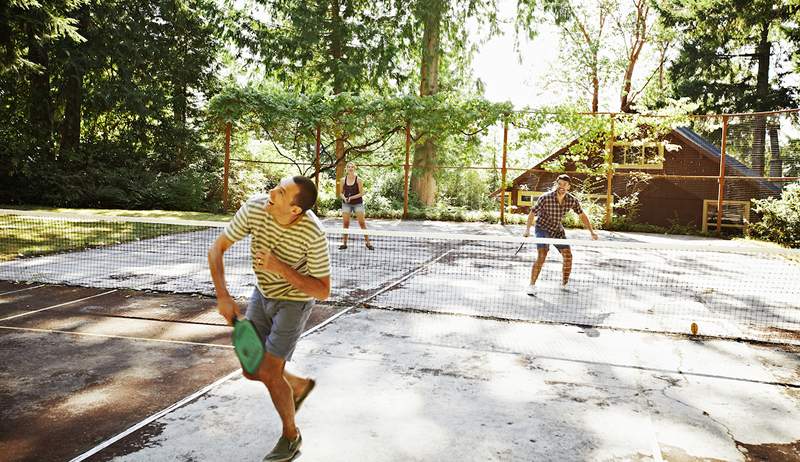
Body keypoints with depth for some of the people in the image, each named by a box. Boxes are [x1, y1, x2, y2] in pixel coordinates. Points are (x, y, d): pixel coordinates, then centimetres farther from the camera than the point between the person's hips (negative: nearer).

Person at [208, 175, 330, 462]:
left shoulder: (313, 235, -32)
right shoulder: (254, 208, -23)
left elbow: (323, 291, -23)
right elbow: (216, 249, -13)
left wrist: (281, 268, -35)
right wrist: (223, 296, -24)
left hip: (294, 300, -5)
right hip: (262, 294, 5)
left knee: (269, 373, -6)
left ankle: (291, 437, 22)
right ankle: (300, 386, 40)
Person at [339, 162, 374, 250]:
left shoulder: (358, 180, -4)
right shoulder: (343, 180, 4)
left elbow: (362, 193, -7)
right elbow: (341, 193, 10)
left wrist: (351, 197, -18)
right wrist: (344, 198, -11)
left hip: (358, 203, -2)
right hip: (346, 203, 2)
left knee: (362, 223, -5)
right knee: (345, 223, 0)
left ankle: (367, 242, 3)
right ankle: (344, 243, 9)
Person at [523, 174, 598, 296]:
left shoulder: (572, 200, -11)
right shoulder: (545, 198, -23)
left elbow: (582, 215, 0)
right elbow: (532, 213, -14)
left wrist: (592, 231, -6)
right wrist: (527, 229, -25)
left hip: (558, 230, 5)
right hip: (542, 229, -5)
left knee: (568, 256, 0)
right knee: (542, 256, -22)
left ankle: (564, 284, 19)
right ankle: (532, 285, -13)